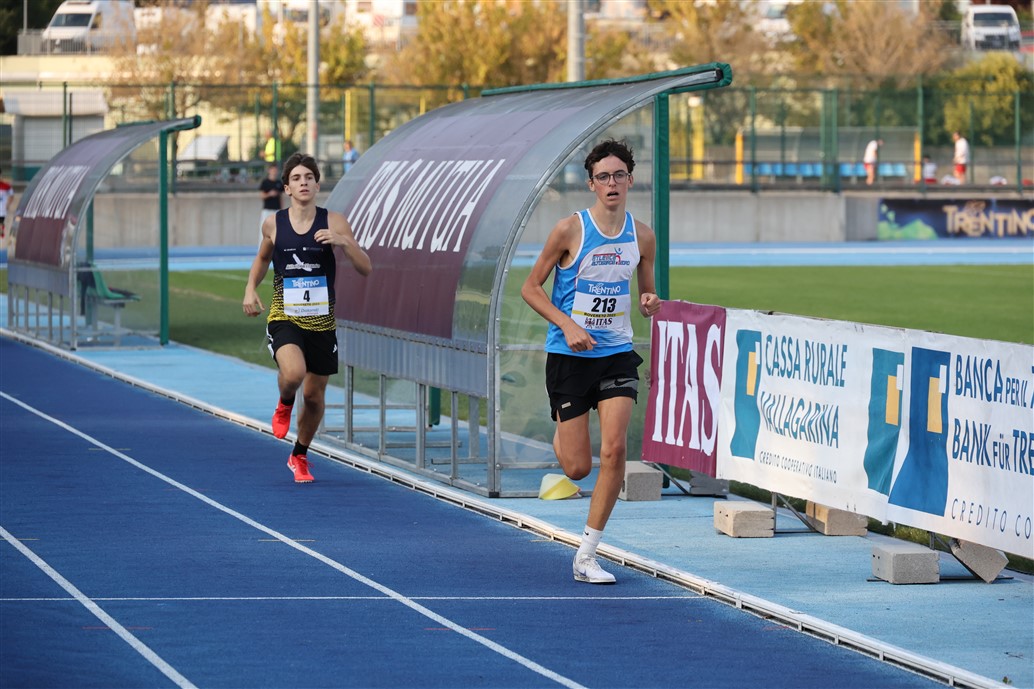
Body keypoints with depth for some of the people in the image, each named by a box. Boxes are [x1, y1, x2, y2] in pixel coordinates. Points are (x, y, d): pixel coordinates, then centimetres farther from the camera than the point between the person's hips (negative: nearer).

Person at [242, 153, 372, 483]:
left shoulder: (334, 222, -4)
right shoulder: (273, 224, 0)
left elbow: (365, 268, -7)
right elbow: (262, 258, 21)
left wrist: (342, 242, -23)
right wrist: (251, 289, 5)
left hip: (321, 322, 1)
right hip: (283, 317, -1)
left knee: (314, 396, 10)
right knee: (293, 373, -30)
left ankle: (299, 456, 34)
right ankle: (284, 406, 6)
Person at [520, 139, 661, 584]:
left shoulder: (642, 236, 3)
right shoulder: (570, 230, -9)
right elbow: (530, 287, -3)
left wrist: (650, 304, -8)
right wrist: (568, 325, -16)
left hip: (617, 354, 3)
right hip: (569, 357, -3)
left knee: (614, 451, -14)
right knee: (578, 468, -2)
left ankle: (587, 555, -3)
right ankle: (561, 437, 38)